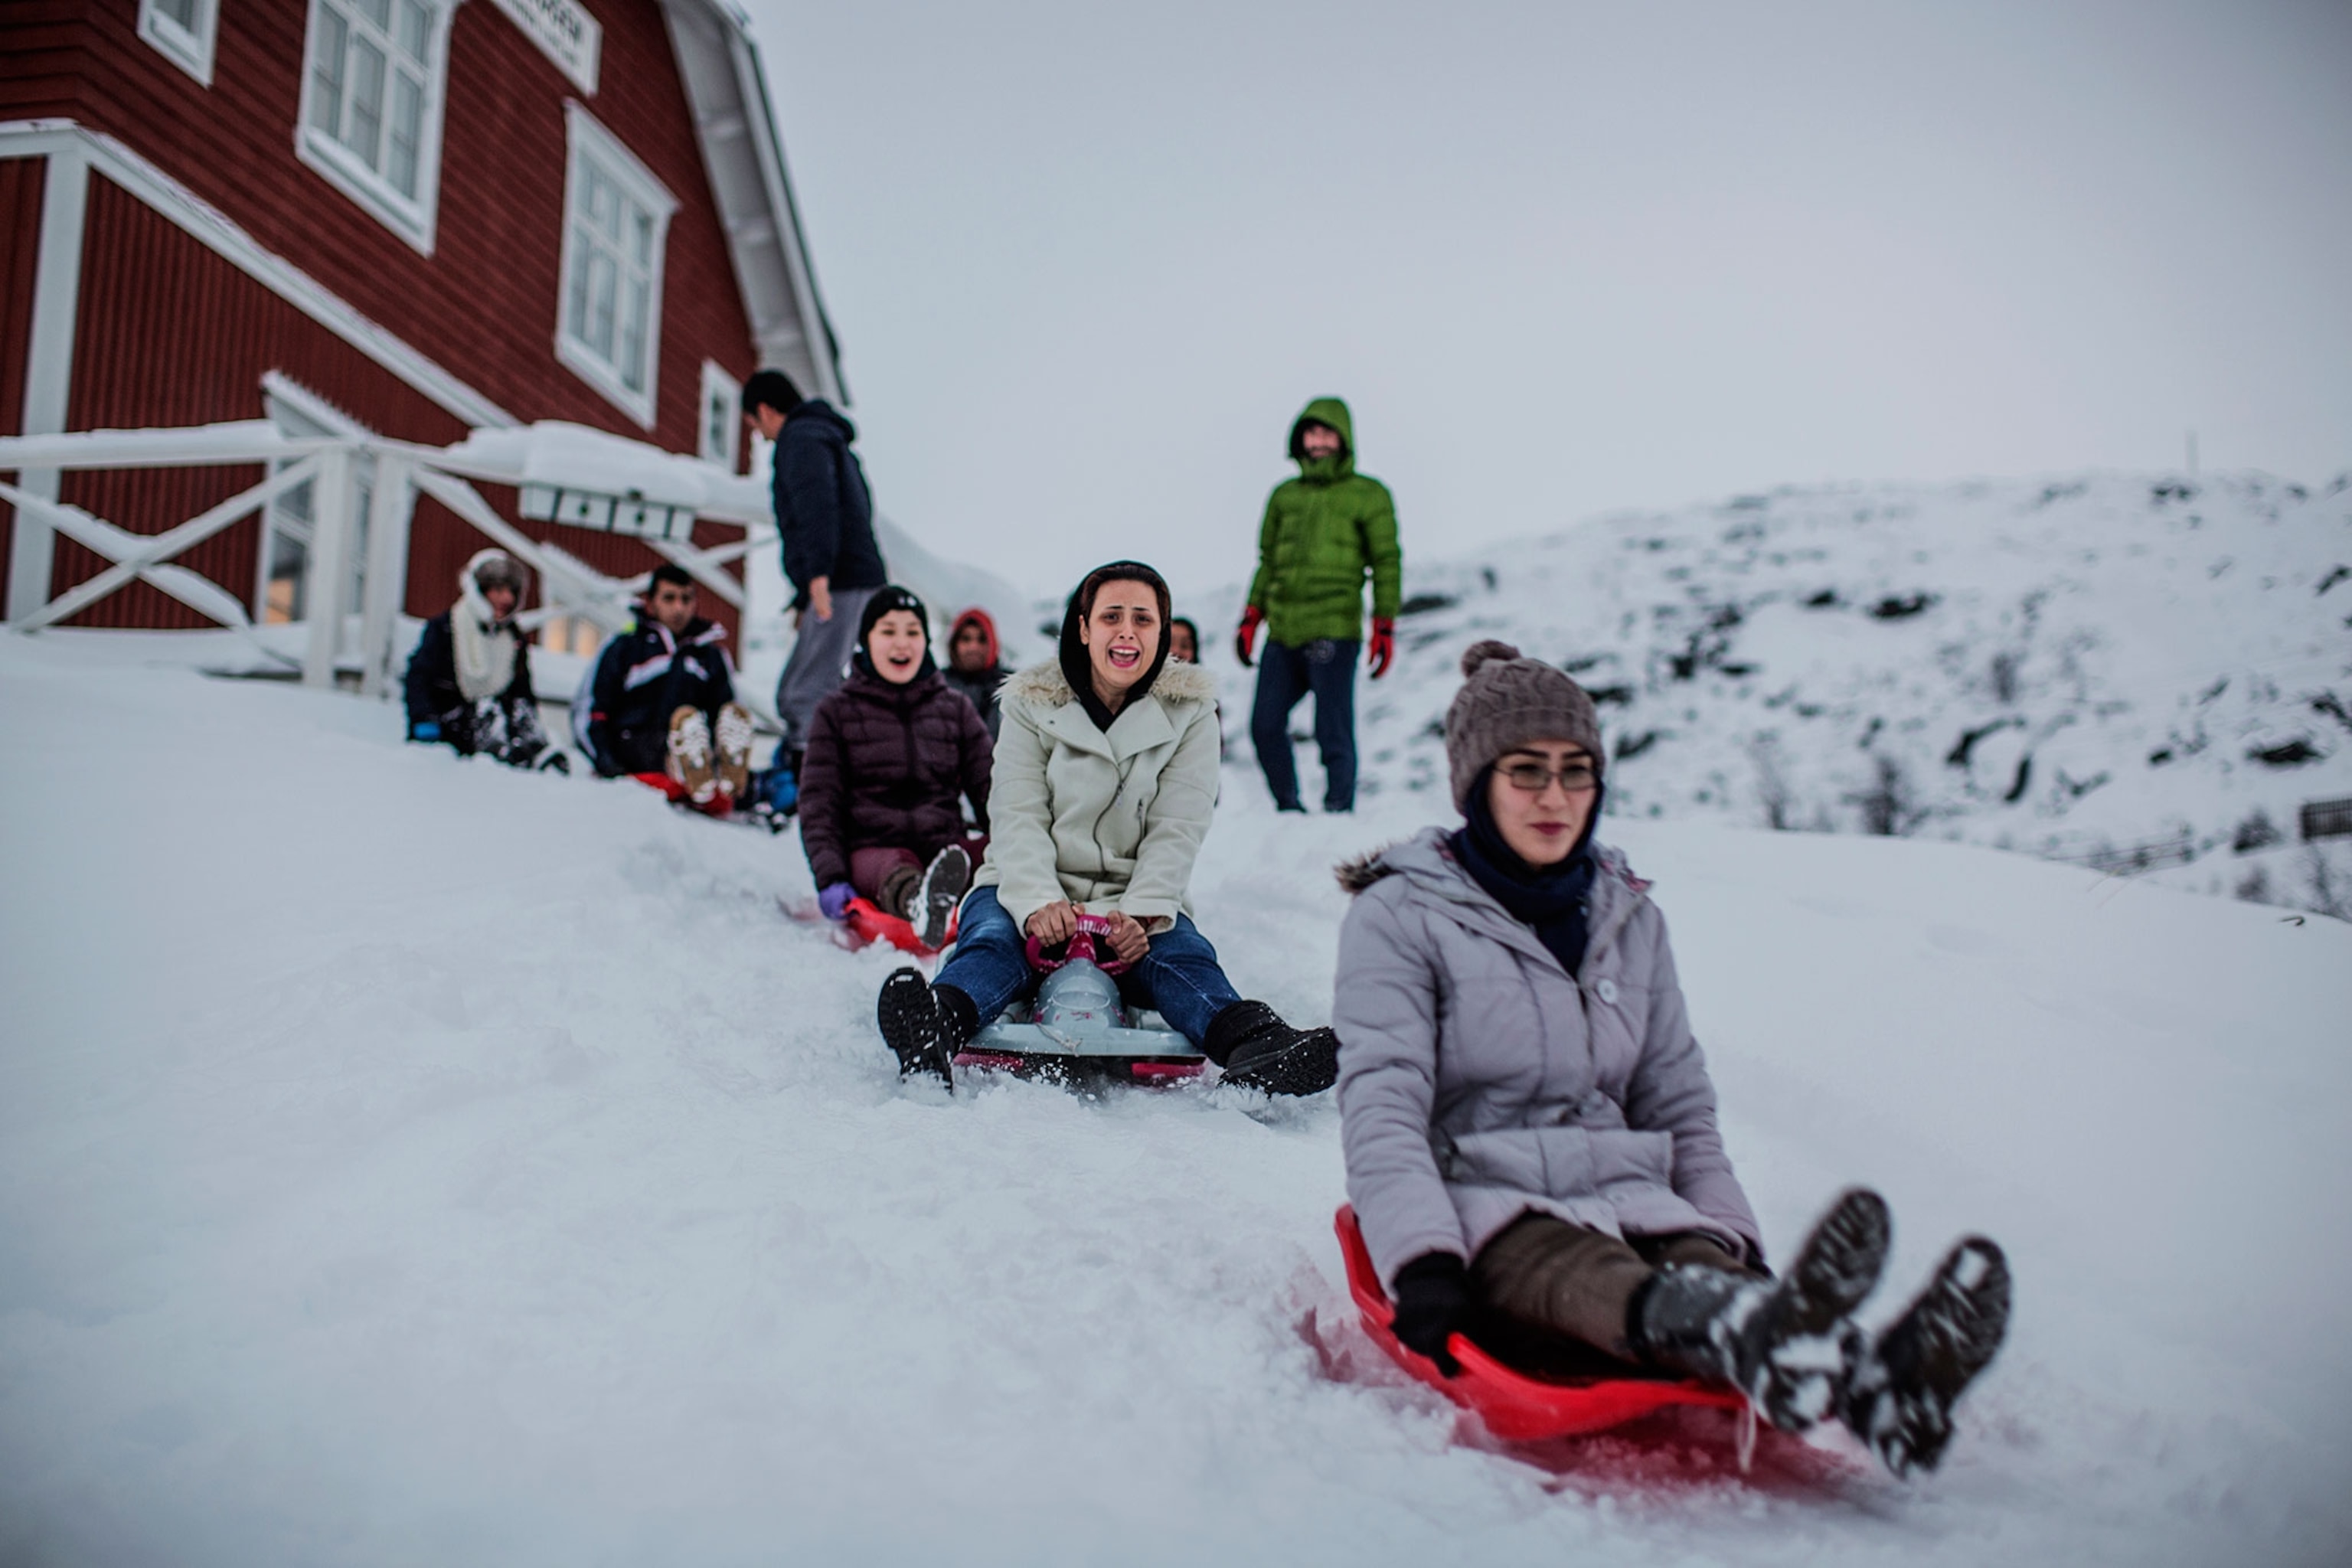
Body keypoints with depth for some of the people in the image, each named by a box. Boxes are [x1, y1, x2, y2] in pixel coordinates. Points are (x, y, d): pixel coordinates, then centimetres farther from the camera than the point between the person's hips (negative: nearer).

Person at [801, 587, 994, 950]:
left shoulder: (955, 708, 19)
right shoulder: (836, 712, 13)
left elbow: (991, 790, 11)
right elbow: (818, 803, 6)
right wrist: (830, 876, -12)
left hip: (944, 847, 3)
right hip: (871, 850, -3)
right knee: (896, 867, -38)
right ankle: (919, 902, -71)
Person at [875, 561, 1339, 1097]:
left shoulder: (1189, 710, 4)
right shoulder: (1032, 703, 3)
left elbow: (1176, 829, -5)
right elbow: (1017, 817, -7)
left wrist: (1144, 912, -22)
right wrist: (1039, 903, -25)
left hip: (1137, 900, 0)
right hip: (1031, 891, 0)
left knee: (1183, 954, -29)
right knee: (992, 943, -31)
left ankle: (1257, 1047, -57)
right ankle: (933, 1035, -61)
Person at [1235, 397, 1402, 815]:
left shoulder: (1368, 495, 5)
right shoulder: (1284, 495, 17)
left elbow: (1386, 564, 3)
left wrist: (1384, 629, -5)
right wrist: (1250, 619, 14)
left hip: (1334, 634, -5)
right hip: (1282, 635, 5)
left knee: (1333, 734, -5)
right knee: (1266, 726, 3)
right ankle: (1289, 811, 18)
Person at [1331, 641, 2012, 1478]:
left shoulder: (1628, 915, 17)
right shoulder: (1400, 917, 1)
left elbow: (1679, 1104, 19)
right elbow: (1383, 1110, -9)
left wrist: (1733, 1243, 3)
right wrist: (1423, 1267, -24)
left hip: (1627, 1200, 4)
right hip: (1485, 1211, -3)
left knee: (1705, 1276, -32)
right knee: (1583, 1279, -38)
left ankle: (1871, 1384, -61)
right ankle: (1744, 1332, -69)